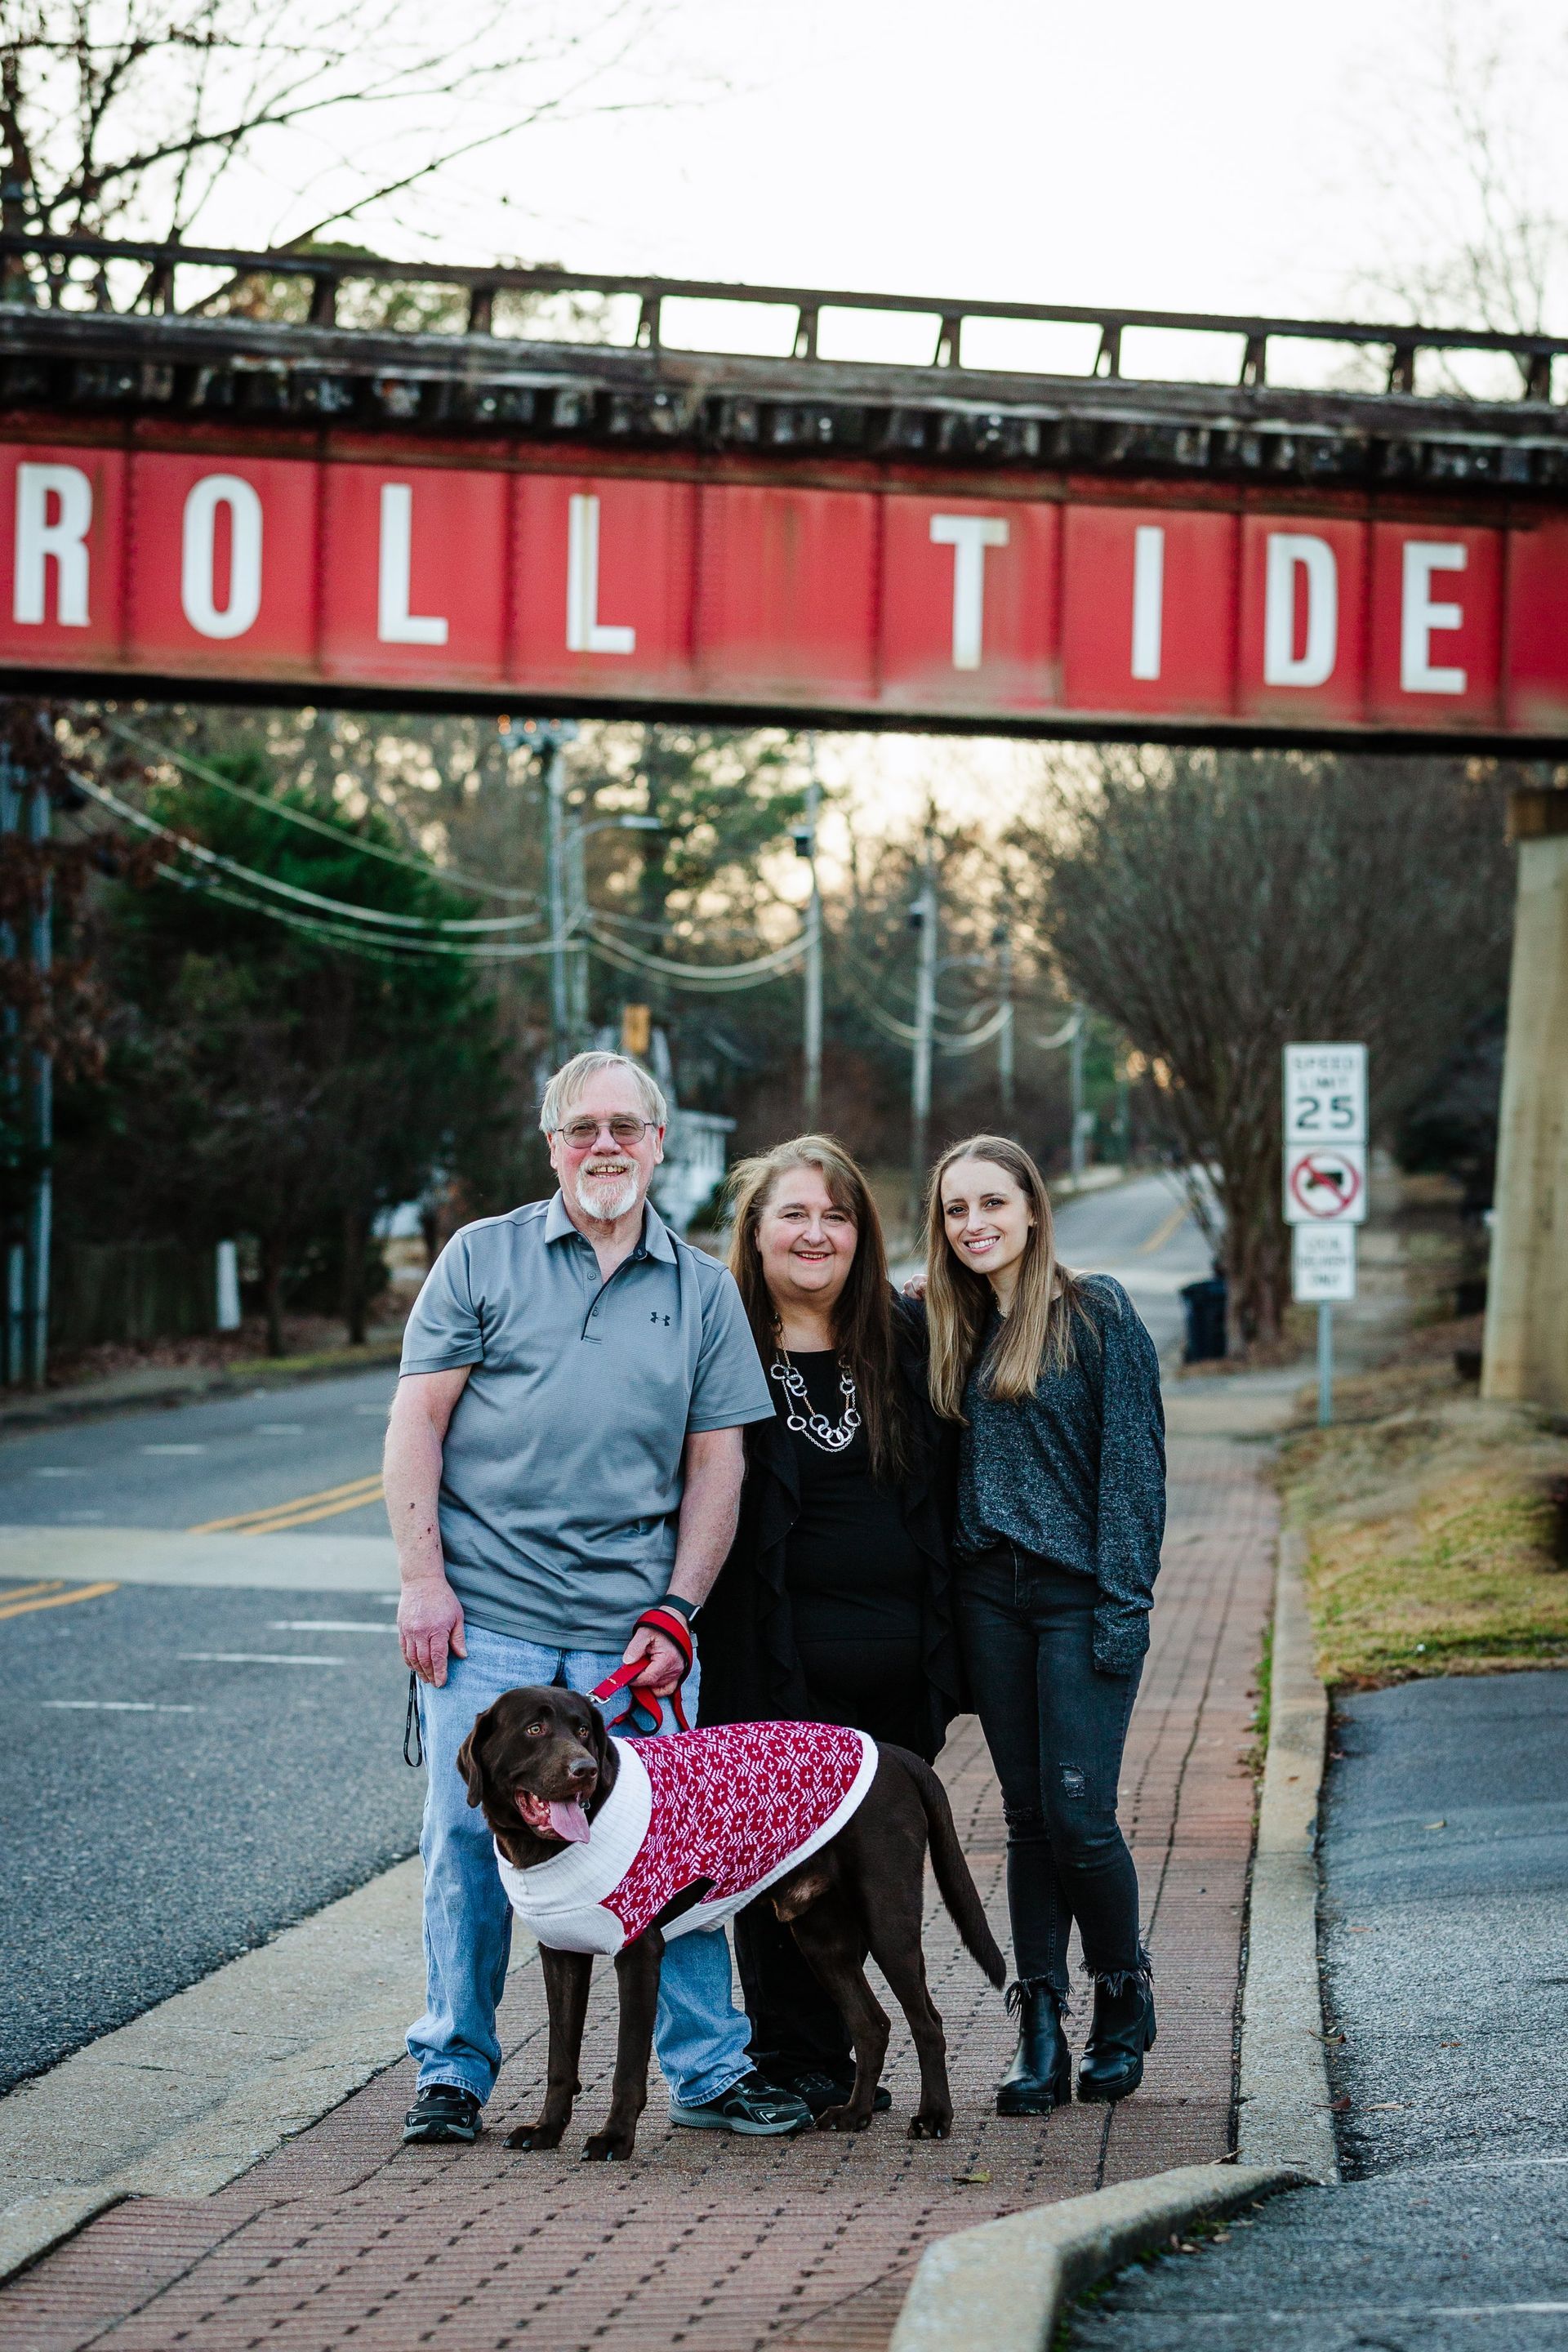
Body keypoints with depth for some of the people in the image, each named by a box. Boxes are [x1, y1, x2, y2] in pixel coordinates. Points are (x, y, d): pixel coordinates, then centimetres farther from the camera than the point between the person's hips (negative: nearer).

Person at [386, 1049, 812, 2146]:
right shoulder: (483, 1257, 5)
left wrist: (677, 1611, 0)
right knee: (470, 1844, 1)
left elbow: (716, 1467, 10)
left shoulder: (704, 1291, 10)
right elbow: (417, 1423, 3)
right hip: (485, 1614, -1)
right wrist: (423, 1577, -6)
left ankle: (710, 2068, 14)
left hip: (630, 1628, 1)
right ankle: (453, 2070, 13)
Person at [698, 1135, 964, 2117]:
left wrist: (945, 1645, 10)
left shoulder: (907, 1337, 10)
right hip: (775, 1667, -4)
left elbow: (944, 1490, 14)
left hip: (895, 1667, 4)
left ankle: (831, 2057, 22)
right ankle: (800, 2062, 10)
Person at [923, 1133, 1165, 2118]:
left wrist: (1124, 1604, -12)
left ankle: (1126, 1997, 15)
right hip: (988, 1595, 5)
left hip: (1078, 1594, -5)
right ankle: (1041, 2034, 8)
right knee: (1028, 1817, 5)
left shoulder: (1097, 1315, -5)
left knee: (1078, 1813, -8)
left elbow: (1133, 1464, -8)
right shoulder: (950, 1329, 11)